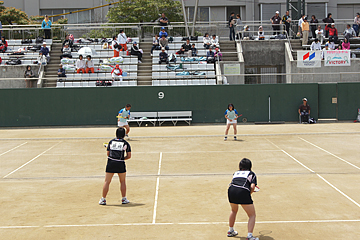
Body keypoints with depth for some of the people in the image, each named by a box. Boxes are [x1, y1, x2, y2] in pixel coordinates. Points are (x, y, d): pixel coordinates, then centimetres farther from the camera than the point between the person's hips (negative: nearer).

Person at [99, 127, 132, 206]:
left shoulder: (111, 142, 7)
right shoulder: (126, 143, 3)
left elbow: (108, 153, 11)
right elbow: (129, 156, 1)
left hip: (110, 163, 1)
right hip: (120, 164, -1)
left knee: (107, 182, 8)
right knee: (123, 181, 15)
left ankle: (103, 199, 10)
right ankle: (124, 199, 19)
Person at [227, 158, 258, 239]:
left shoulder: (236, 173, 30)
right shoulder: (251, 173, 19)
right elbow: (252, 187, 2)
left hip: (231, 190, 5)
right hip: (243, 192, -4)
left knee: (234, 210, 32)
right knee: (252, 215, 9)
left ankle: (230, 231, 44)